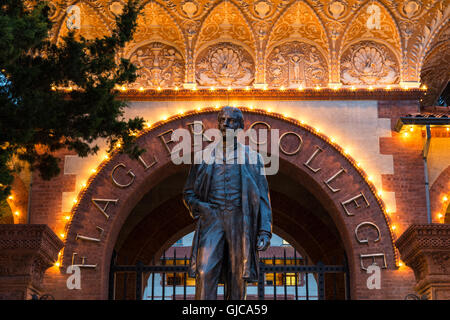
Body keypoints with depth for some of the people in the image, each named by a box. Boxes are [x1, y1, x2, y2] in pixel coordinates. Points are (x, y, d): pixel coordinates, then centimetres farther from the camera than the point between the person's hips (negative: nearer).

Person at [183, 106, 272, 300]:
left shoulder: (252, 158, 13)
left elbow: (262, 197, 8)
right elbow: (188, 192, 19)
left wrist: (264, 230, -2)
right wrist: (198, 208, -2)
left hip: (239, 220, 0)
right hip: (212, 218, 0)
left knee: (237, 279, -2)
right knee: (205, 273, -15)